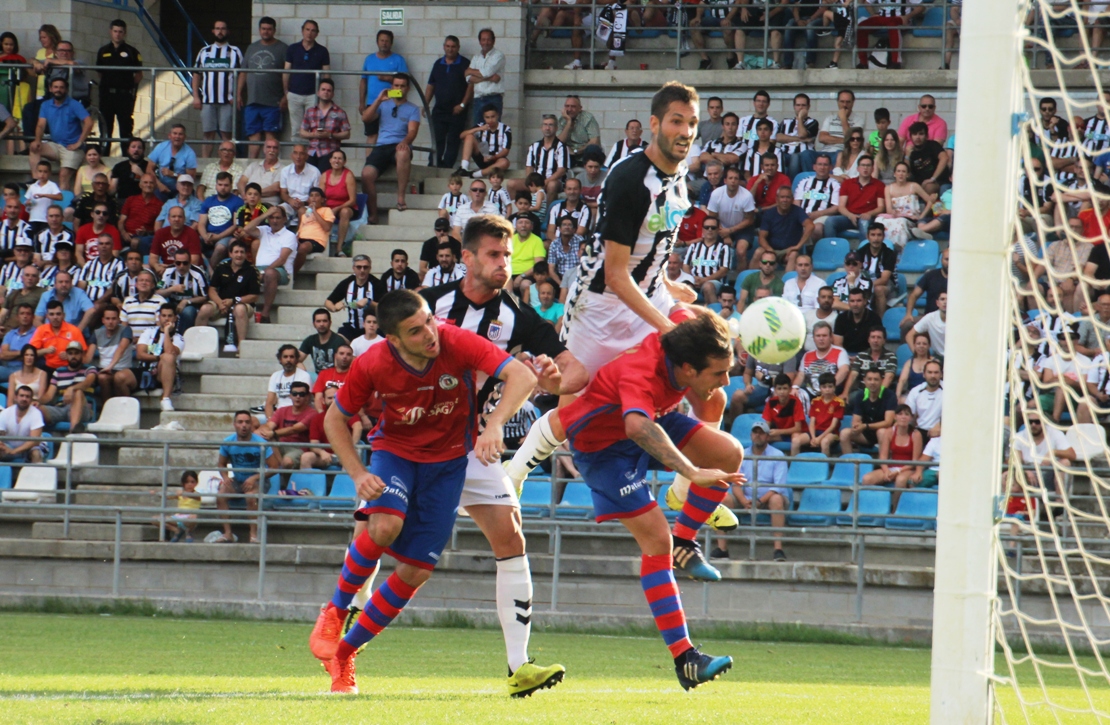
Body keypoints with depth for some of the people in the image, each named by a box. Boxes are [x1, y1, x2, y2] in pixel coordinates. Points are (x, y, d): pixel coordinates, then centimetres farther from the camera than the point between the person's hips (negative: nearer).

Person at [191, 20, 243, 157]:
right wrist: (196, 96, 4)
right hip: (207, 100, 2)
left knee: (226, 134, -4)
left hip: (228, 101, -2)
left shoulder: (235, 52, 6)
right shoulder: (204, 52, 14)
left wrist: (237, 96, -9)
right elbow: (196, 75, 14)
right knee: (208, 134, 3)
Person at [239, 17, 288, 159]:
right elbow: (243, 73, 19)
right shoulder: (252, 48, 17)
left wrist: (286, 97, -12)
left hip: (272, 102, -5)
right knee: (254, 136, 3)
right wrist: (239, 94, 11)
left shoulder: (282, 49, 1)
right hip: (252, 100, 5)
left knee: (270, 136, -7)